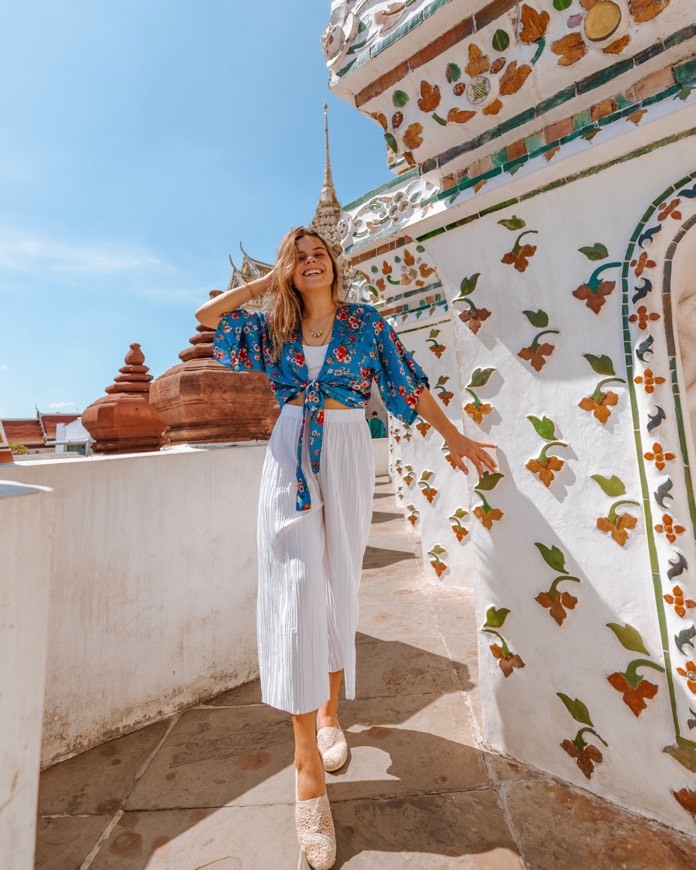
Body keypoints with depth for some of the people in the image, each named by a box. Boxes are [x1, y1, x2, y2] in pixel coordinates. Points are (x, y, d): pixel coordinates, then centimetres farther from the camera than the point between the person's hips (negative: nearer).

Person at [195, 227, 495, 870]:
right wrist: (266, 283, 13)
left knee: (339, 585, 6)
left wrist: (454, 436, 4)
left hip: (347, 459, 0)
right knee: (297, 586, -6)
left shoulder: (366, 323, 9)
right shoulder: (274, 327, 14)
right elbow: (207, 315, 12)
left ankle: (330, 712, 31)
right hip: (290, 459, 1)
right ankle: (308, 761, 7)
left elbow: (409, 382, 6)